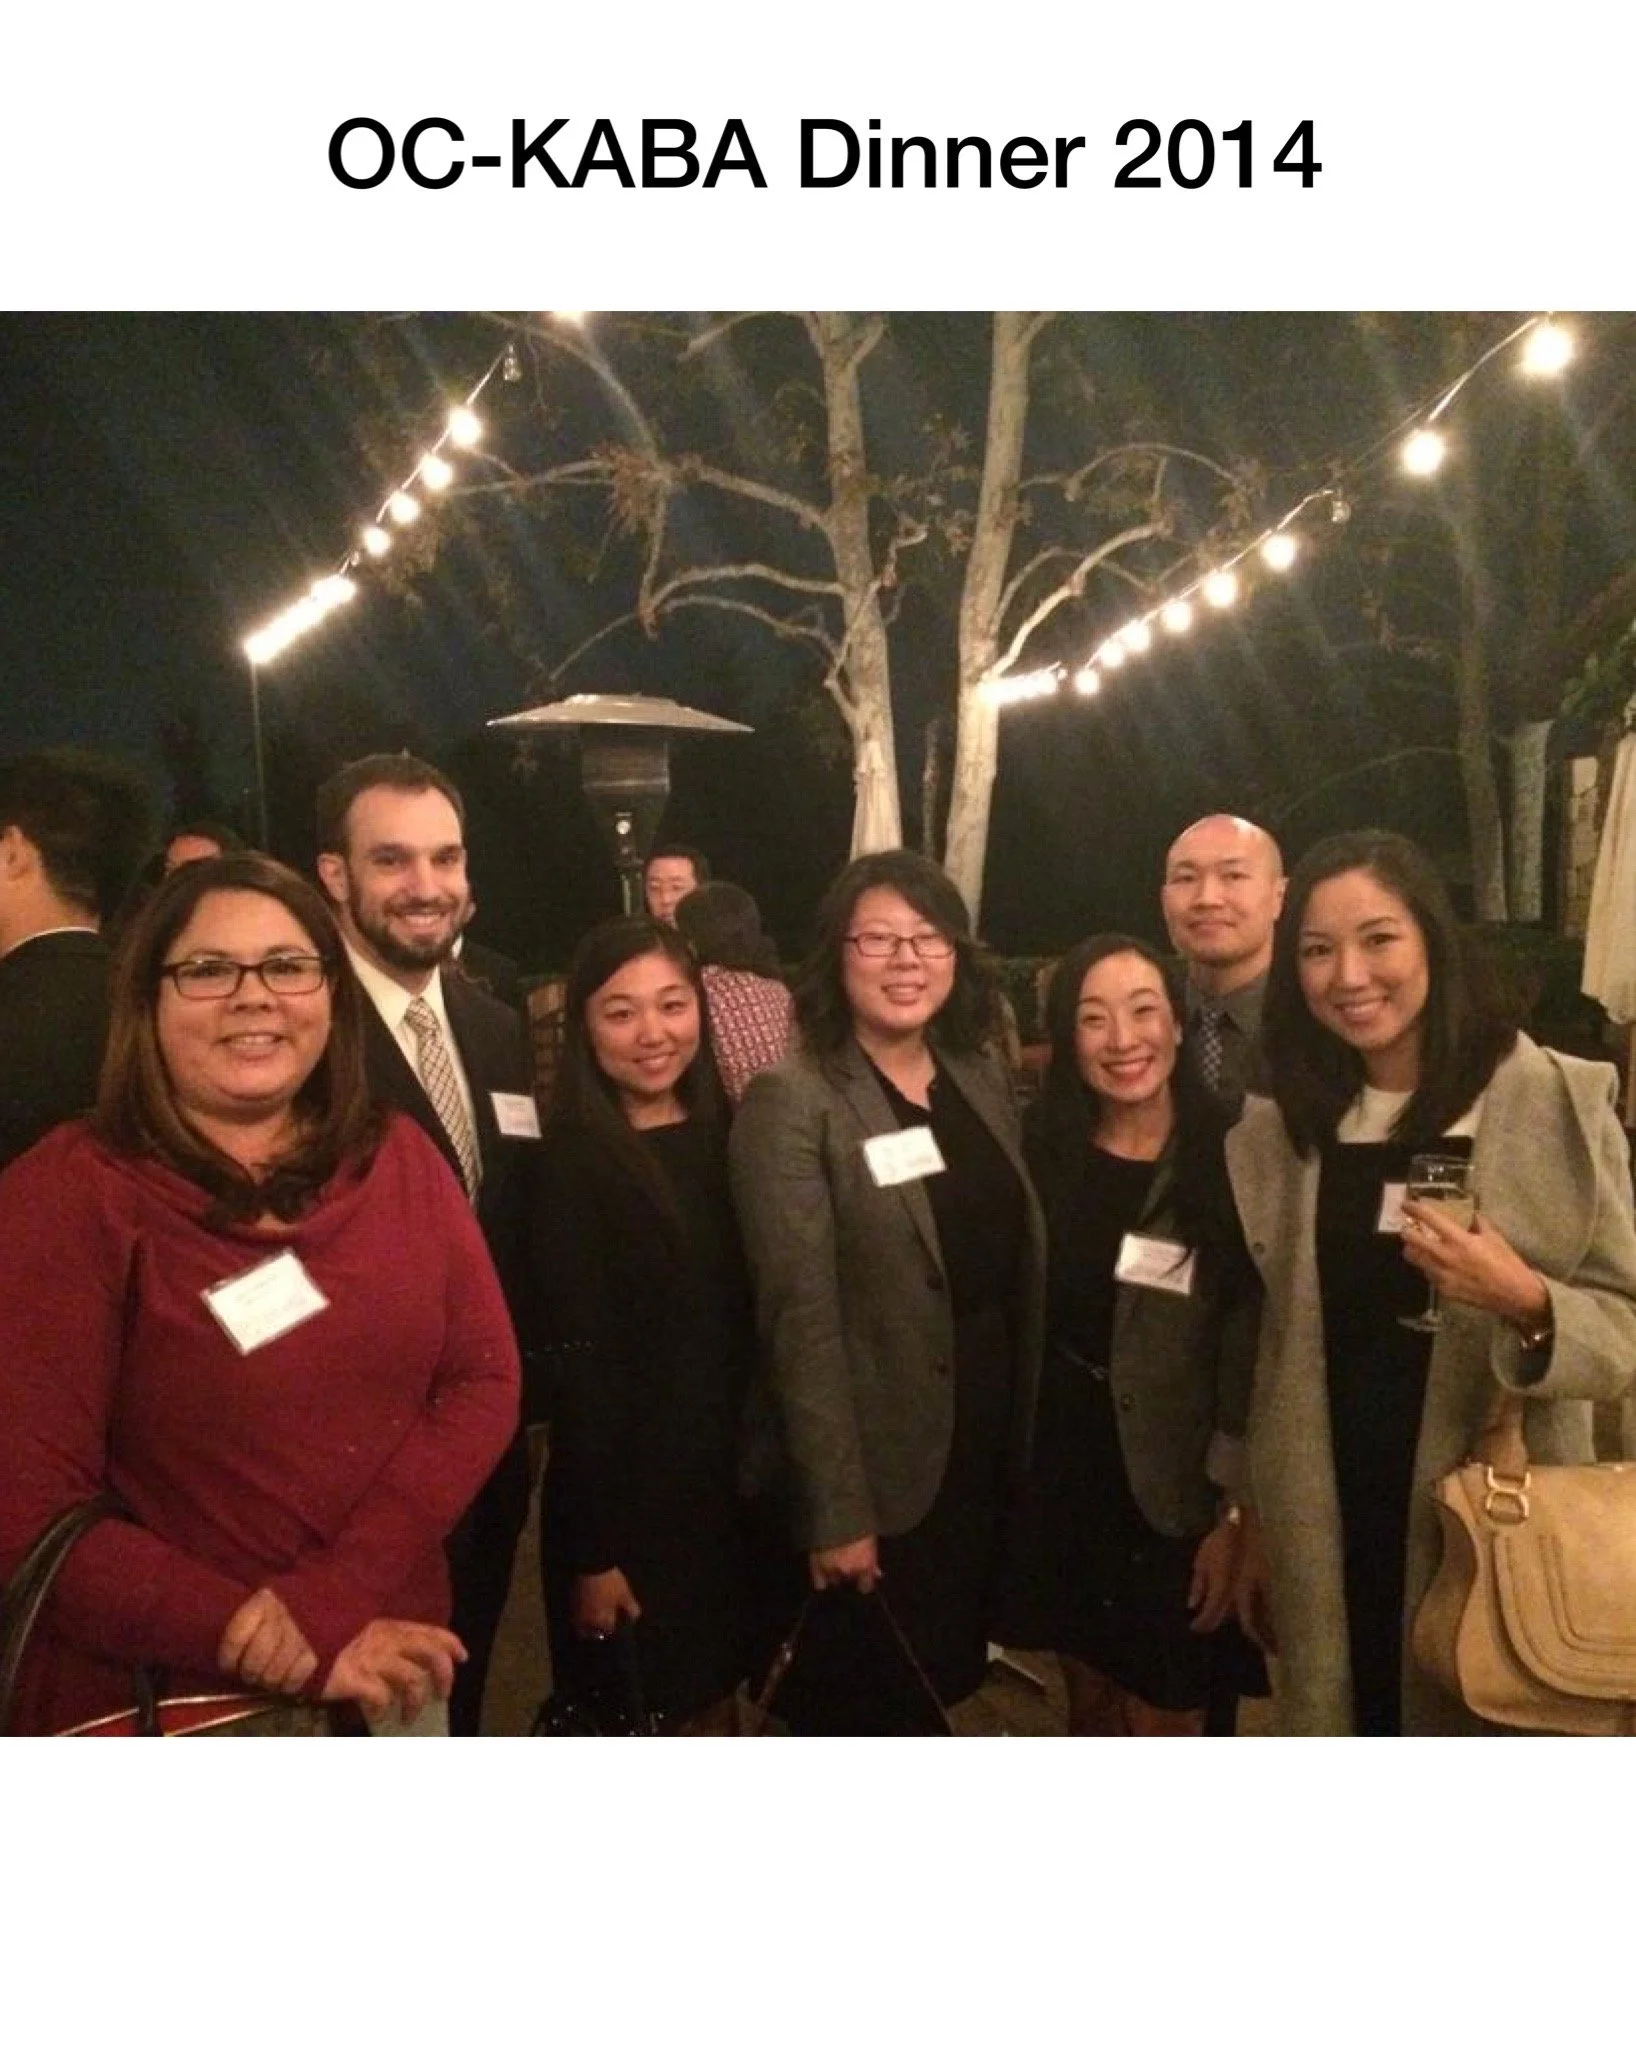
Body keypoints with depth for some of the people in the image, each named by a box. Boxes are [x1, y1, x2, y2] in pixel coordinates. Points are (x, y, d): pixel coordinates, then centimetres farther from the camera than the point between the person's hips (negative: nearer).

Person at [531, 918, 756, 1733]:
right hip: (626, 1494, -5)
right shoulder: (572, 1160, -15)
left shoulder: (723, 1134, 3)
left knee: (713, 1699, 20)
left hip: (729, 1478, 5)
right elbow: (578, 1359, -16)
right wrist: (590, 1550, -16)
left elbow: (747, 1321, 6)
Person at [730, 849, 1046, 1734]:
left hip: (985, 1453, 6)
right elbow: (801, 1317, -18)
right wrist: (835, 1508, -19)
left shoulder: (984, 1077, 5)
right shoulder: (792, 1102, -15)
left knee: (939, 1691, 20)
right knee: (861, 1713, 12)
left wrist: (1025, 1440, 7)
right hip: (875, 1474, -6)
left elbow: (1021, 1262, 9)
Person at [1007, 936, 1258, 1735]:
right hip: (1060, 1466, 3)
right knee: (1090, 1701, 19)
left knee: (1162, 1720, 9)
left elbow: (1251, 1347, -10)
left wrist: (1235, 1512, -11)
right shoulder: (1039, 1147, -1)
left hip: (1176, 1486, -3)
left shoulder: (1229, 1157, -10)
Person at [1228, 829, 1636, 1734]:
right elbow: (1263, 1338, 7)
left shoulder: (1559, 1101, -9)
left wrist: (1527, 1303, -28)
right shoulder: (1278, 1123, 1)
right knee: (1344, 1721, 15)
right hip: (1324, 1532, 3)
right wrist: (1247, 1515, 9)